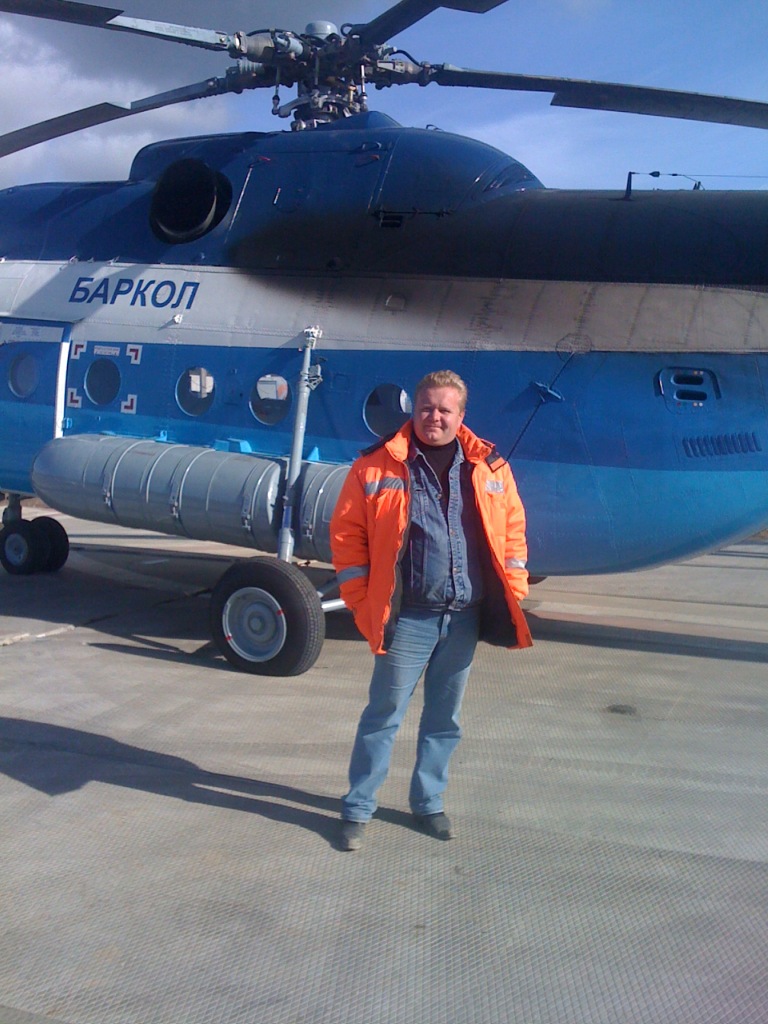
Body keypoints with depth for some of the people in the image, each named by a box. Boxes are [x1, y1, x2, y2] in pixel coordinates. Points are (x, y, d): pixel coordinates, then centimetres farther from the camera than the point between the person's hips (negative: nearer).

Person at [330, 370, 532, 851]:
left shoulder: (490, 467, 6)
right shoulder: (377, 465, -3)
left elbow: (513, 530, 13)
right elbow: (347, 533, -2)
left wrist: (514, 593, 7)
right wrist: (362, 602, -7)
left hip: (465, 616, 3)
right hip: (408, 616, -3)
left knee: (445, 719, 14)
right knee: (384, 715, 4)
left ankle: (429, 802, 31)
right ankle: (358, 810, 17)